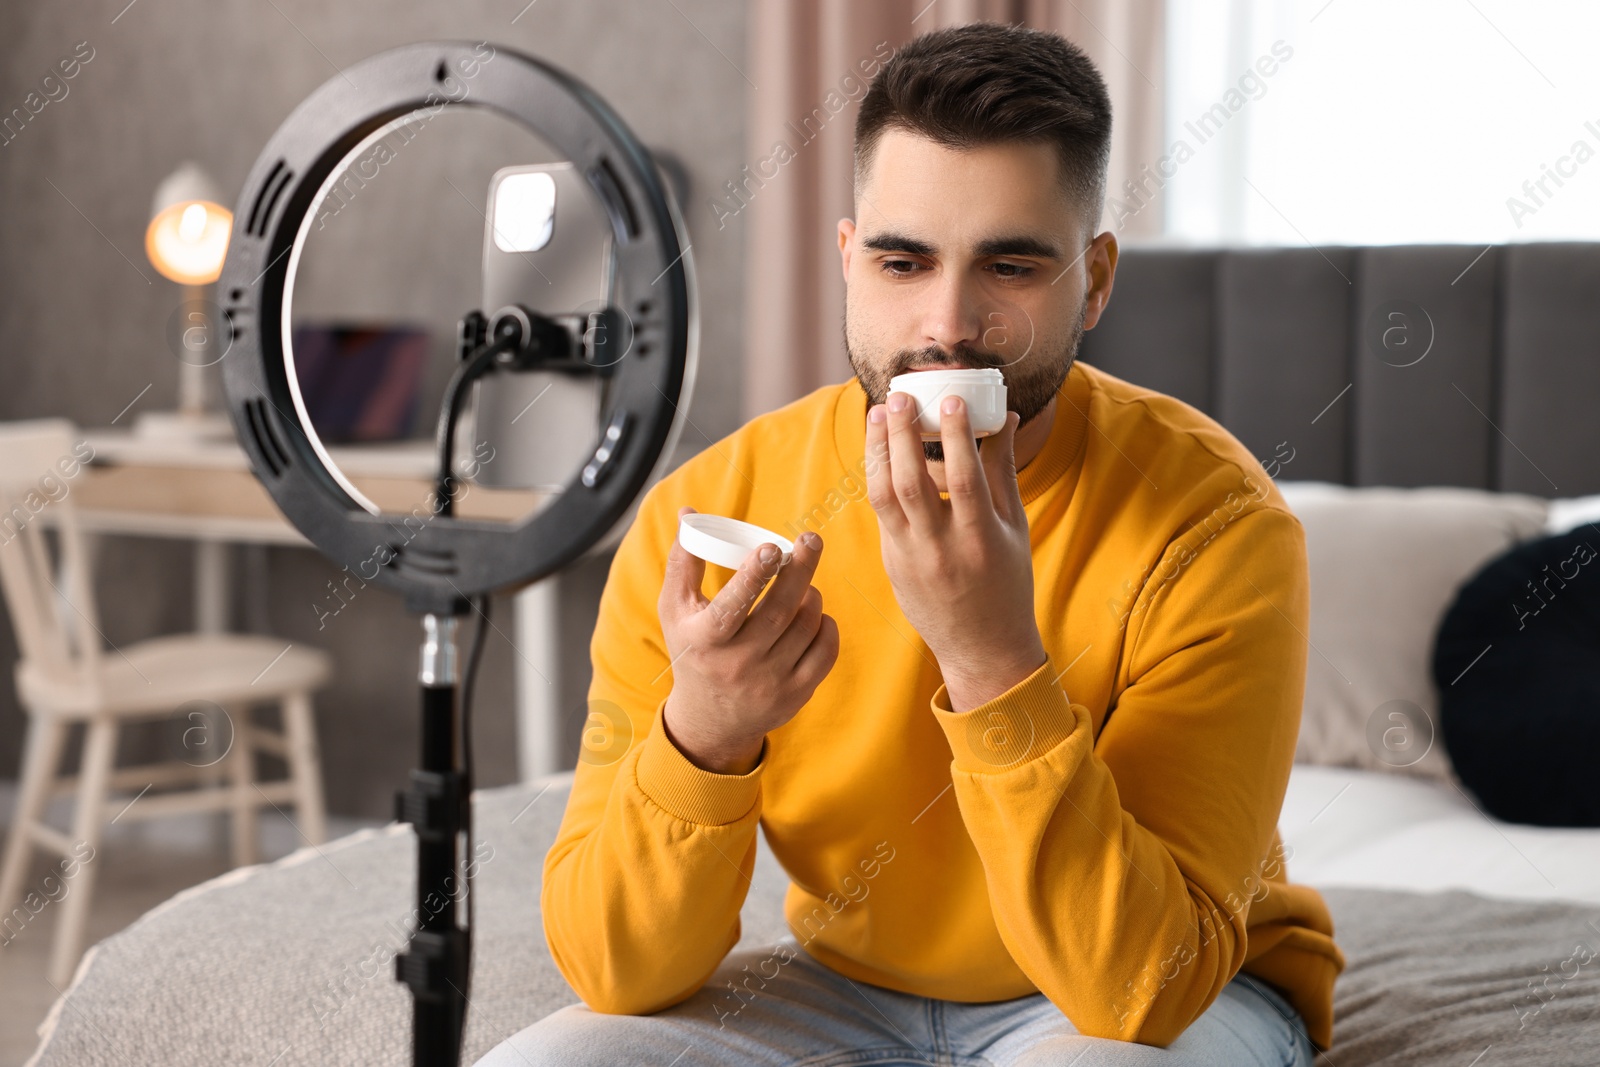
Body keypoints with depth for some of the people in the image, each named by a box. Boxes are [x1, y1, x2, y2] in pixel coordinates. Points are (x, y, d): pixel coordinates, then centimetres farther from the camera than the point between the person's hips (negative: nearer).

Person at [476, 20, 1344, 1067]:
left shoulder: (1217, 524, -22)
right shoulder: (703, 515, -14)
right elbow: (617, 975, -15)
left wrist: (993, 662, -39)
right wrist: (699, 738, -33)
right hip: (847, 982, 2)